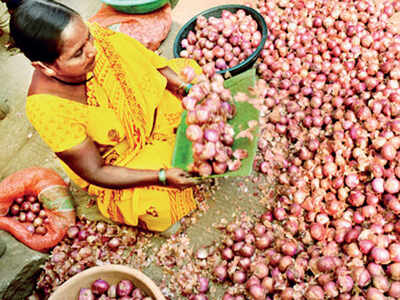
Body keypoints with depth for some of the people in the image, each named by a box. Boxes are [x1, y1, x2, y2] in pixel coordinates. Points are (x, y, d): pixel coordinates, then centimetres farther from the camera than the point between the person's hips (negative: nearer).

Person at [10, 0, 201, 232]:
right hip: (119, 162, -5)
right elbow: (95, 172, -26)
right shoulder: (46, 108, -35)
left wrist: (188, 89, -18)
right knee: (155, 206, -24)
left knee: (189, 72, 2)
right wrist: (162, 177, -33)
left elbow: (150, 61, -7)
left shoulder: (94, 37, -25)